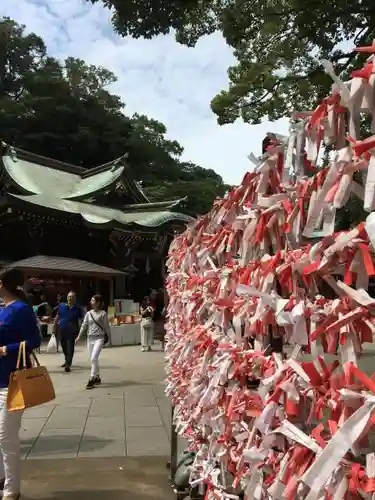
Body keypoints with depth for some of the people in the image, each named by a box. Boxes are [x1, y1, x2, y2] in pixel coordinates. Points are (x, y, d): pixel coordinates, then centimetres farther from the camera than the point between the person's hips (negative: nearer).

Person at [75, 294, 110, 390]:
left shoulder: (103, 314, -5)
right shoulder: (88, 313, 7)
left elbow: (106, 326, -1)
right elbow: (84, 325, 7)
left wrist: (108, 337, 1)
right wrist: (79, 336, 1)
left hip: (99, 338, -5)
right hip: (90, 338, 5)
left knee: (94, 358, -17)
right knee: (93, 359, 11)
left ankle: (92, 379, -12)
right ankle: (97, 378, 26)